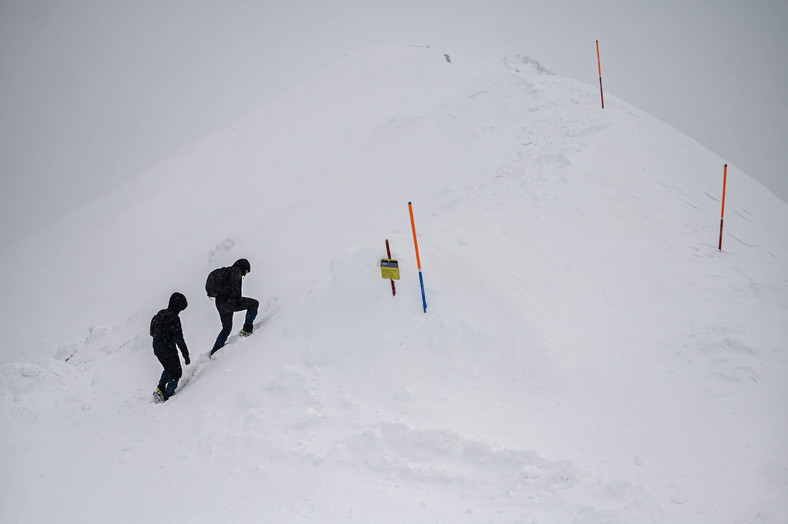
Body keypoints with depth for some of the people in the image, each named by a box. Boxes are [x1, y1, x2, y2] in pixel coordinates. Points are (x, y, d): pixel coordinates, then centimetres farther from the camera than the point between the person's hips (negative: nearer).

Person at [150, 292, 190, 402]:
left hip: (157, 349, 8)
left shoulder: (160, 313, 5)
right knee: (176, 373, 9)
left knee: (168, 369, 29)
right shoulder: (174, 318, -21)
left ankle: (160, 389, 18)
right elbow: (179, 338, -22)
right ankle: (168, 396, 10)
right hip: (168, 351, -8)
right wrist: (186, 354, -17)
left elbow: (153, 331, 17)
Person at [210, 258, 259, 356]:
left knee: (227, 328, 20)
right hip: (228, 301, -10)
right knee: (254, 303, 1)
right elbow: (234, 284, -18)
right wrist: (238, 299, -22)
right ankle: (247, 329, -4)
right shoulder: (236, 270, 0)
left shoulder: (227, 272, 30)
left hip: (220, 303, 10)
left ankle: (214, 352, 20)